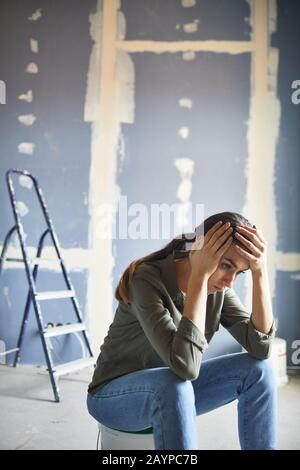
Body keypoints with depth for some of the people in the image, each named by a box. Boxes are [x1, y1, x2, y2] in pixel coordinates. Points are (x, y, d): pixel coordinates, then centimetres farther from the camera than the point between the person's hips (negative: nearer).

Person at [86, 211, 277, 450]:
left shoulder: (217, 286, -10)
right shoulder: (147, 279, -30)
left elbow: (260, 347, -19)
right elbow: (185, 365, -40)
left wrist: (260, 271, -27)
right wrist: (199, 275, -39)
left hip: (172, 390, 6)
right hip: (116, 395, -5)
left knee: (258, 369, -13)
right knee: (172, 384, -38)